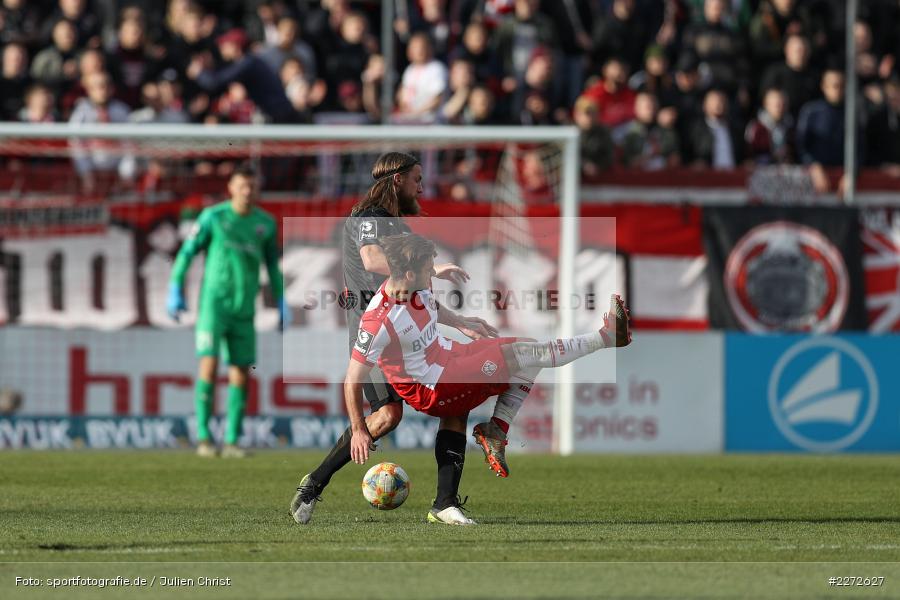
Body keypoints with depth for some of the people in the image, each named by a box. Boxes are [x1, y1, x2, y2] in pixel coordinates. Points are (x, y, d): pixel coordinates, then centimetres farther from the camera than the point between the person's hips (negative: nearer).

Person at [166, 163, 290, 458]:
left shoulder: (265, 223, 6)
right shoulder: (213, 217, -5)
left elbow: (272, 264, 17)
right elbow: (187, 252, -1)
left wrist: (281, 303, 13)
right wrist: (175, 292, -6)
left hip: (244, 310, 4)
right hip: (213, 302, -4)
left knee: (240, 373, 1)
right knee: (209, 364, -15)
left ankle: (231, 441, 7)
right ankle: (203, 437, -9)